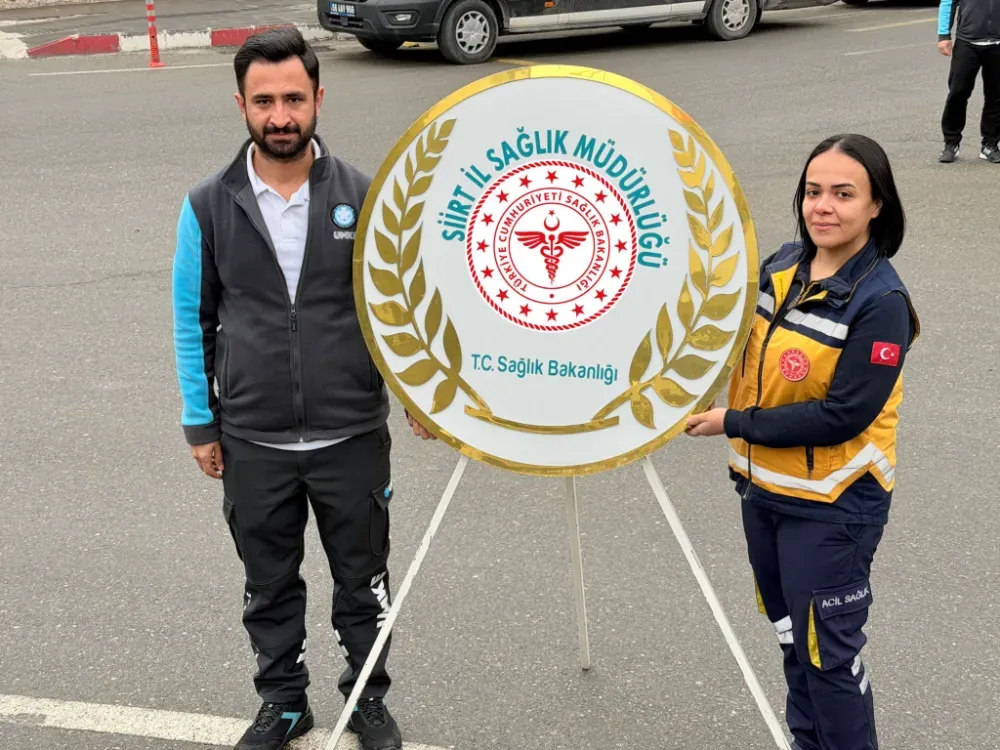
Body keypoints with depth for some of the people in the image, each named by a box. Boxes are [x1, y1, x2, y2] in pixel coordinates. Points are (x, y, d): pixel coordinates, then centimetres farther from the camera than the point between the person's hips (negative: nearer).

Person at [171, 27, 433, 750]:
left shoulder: (364, 195, -7)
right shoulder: (208, 207, -4)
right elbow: (193, 319, 3)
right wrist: (200, 422, 4)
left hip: (353, 437, -1)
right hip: (252, 443, 1)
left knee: (363, 582, 15)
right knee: (270, 587, 18)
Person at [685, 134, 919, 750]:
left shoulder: (881, 302, -20)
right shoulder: (782, 266, 0)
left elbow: (843, 415, -24)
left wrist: (733, 423, -20)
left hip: (833, 505, -7)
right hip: (764, 489, 7)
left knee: (828, 651, 6)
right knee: (794, 638, 22)